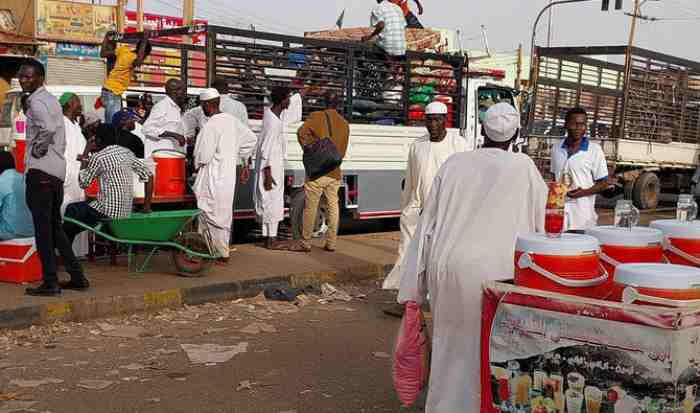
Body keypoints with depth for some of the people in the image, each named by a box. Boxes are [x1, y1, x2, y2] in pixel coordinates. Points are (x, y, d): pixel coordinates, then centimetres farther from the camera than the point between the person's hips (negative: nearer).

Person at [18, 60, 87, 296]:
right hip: (58, 172, 9)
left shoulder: (35, 101, -10)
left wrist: (37, 150, -14)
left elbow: (47, 128, -29)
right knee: (55, 227, 15)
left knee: (43, 228, -4)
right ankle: (77, 277, 16)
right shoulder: (51, 100, 19)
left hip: (40, 171, -9)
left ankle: (50, 283, -1)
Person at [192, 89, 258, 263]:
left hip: (213, 177, -9)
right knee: (224, 213, 15)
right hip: (229, 174, 9)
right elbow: (251, 139, 15)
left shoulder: (211, 125, -17)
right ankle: (223, 251, 24)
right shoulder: (231, 120, 8)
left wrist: (197, 165, 1)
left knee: (211, 214, -1)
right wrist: (238, 157, 18)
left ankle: (221, 253, 1)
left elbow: (204, 155, -18)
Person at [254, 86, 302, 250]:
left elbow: (293, 101, 23)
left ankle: (268, 237, 19)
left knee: (269, 203, 13)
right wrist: (268, 174, -23)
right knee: (273, 202, -4)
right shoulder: (273, 122, -24)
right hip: (271, 168, -10)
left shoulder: (272, 111, 4)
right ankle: (271, 240, 1)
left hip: (275, 165, 10)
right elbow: (266, 149, -24)